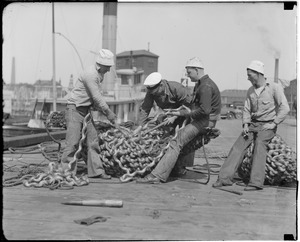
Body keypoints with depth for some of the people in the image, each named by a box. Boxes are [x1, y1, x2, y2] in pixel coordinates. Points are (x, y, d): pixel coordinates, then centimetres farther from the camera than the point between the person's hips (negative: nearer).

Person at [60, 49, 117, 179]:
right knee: (73, 141, -10)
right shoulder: (90, 74, -20)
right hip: (75, 108, -9)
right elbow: (97, 98, -19)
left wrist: (102, 110, 1)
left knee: (92, 139, 4)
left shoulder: (99, 74, 10)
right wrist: (109, 113, -12)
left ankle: (96, 170, 7)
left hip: (85, 110, 9)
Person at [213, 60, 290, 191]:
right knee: (238, 146, -9)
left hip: (268, 126, -5)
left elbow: (284, 108, -8)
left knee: (259, 145, -26)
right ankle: (225, 177, -10)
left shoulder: (274, 87, -4)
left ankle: (256, 182, -26)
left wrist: (274, 124, -14)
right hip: (253, 124, 5)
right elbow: (246, 109, 13)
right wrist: (245, 124, -3)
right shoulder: (250, 91, 13)